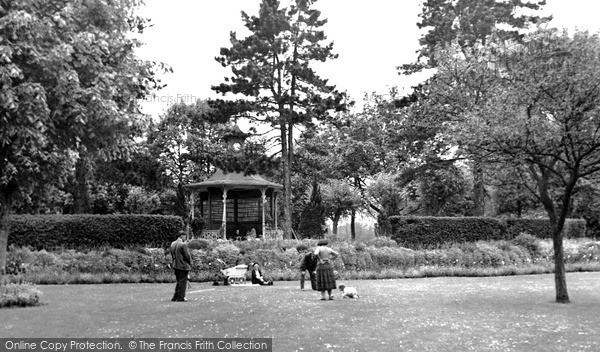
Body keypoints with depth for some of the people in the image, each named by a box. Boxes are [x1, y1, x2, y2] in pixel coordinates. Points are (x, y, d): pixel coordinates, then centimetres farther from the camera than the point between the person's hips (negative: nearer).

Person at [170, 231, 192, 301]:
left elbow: (172, 255, 13)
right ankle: (180, 298, 5)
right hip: (183, 266, -8)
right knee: (183, 282, 2)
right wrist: (190, 263, 1)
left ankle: (175, 297, 20)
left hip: (175, 266, 8)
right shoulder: (183, 244, -18)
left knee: (179, 282, 19)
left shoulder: (172, 244, 7)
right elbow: (187, 256, -14)